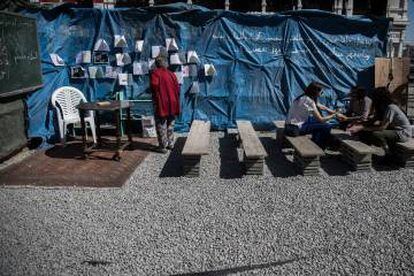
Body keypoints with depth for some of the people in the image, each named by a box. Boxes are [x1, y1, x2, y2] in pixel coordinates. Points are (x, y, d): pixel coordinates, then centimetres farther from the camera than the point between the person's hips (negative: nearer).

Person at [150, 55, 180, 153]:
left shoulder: (155, 73, -7)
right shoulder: (171, 73, 8)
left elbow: (154, 86, -22)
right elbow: (177, 87, 5)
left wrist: (155, 97, -5)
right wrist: (176, 99, 14)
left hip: (161, 104, -5)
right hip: (172, 103, 5)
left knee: (161, 126, 1)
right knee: (170, 125, 16)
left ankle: (163, 146, 2)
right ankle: (170, 144, 22)